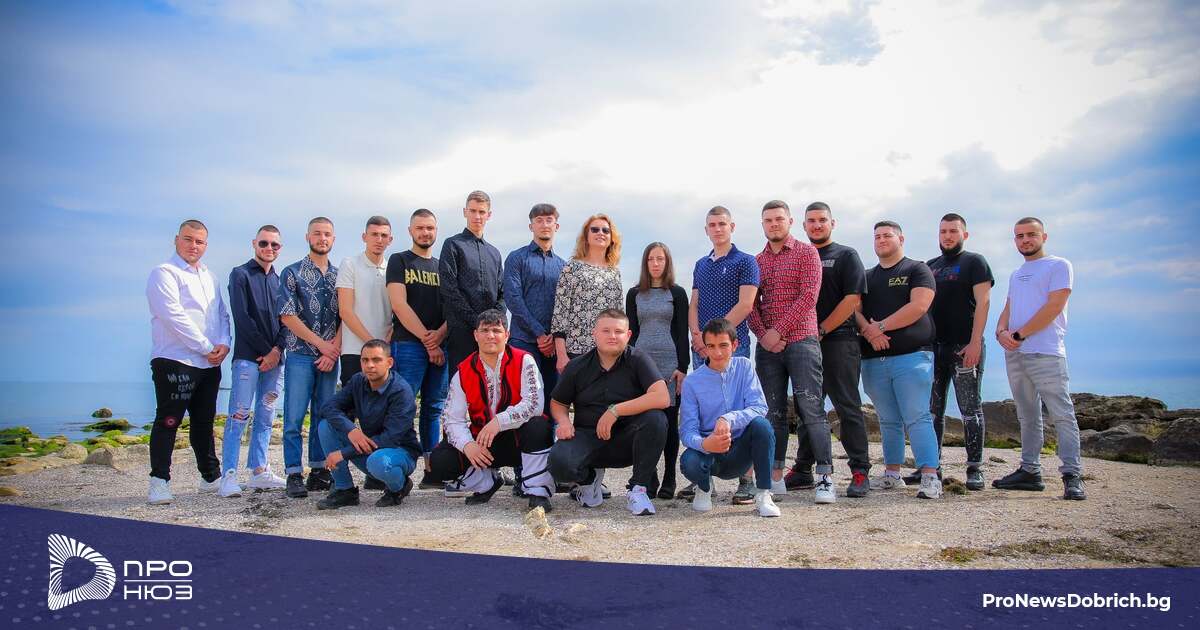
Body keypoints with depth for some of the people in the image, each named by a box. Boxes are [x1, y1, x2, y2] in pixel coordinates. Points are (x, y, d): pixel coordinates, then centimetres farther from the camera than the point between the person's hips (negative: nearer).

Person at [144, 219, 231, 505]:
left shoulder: (209, 277, 18)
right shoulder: (164, 273, -5)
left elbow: (222, 314, 18)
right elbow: (173, 316, -15)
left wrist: (224, 343, -2)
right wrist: (206, 347, -14)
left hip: (209, 363, 7)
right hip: (175, 361, -7)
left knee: (204, 422, 14)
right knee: (168, 421, -6)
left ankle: (211, 476, 23)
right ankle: (159, 482, 0)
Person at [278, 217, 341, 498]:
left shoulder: (339, 275, 12)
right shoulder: (292, 273, 2)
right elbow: (287, 316, -5)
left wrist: (334, 349, -6)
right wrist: (321, 344, -9)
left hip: (330, 356, 3)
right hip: (300, 355, -3)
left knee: (323, 416, 7)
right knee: (294, 417, -4)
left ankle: (319, 472, 14)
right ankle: (294, 475, 2)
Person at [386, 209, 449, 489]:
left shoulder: (442, 266, 18)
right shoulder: (399, 261, 5)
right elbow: (399, 305, -6)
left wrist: (440, 335, -8)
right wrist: (426, 339, -10)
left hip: (439, 346, 5)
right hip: (408, 345, -5)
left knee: (434, 408, 6)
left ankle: (432, 471, 10)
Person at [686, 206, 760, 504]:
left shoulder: (745, 262, 2)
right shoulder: (701, 265, 19)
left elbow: (745, 304, -8)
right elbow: (694, 305, 16)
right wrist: (697, 335, -2)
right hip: (701, 348, 6)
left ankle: (747, 479, -3)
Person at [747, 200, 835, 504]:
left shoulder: (806, 252, 2)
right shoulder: (756, 261, 15)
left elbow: (809, 296, -9)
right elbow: (751, 303, 10)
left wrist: (778, 330, -14)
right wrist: (762, 334, -7)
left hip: (800, 340, -4)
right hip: (767, 346, 4)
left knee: (811, 410, -8)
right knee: (774, 412, 7)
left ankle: (825, 478, -5)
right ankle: (776, 477, 12)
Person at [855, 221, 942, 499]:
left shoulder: (917, 270, 5)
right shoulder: (866, 277, 20)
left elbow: (919, 306, -10)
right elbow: (855, 309, 9)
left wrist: (881, 326, -11)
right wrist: (868, 331, -12)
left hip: (911, 356, -5)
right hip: (873, 360, 5)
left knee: (917, 418, -11)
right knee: (889, 421, 10)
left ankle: (930, 477, -11)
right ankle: (892, 474, 17)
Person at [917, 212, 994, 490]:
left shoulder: (974, 262, 2)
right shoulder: (930, 266, 18)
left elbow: (982, 302, -8)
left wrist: (975, 342, -18)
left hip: (964, 347, -6)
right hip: (933, 347, 6)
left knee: (970, 409, -2)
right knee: (932, 410, 7)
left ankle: (975, 469, 4)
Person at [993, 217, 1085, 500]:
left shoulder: (1058, 265, 1)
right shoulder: (1016, 275, 24)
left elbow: (1054, 306, -10)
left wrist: (1019, 334, -11)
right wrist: (1001, 331, -4)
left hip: (1046, 352, -7)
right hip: (1014, 353, 7)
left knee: (1062, 414, -9)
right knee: (1028, 416, 10)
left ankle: (1072, 475, -9)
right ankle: (1030, 471, 14)